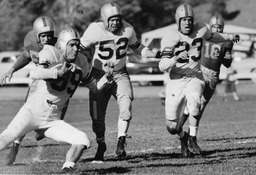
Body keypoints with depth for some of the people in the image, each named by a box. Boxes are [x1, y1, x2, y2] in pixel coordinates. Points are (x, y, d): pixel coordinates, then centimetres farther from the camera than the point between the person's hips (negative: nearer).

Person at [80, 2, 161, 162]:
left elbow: (137, 47, 11)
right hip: (99, 75, -1)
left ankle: (121, 143, -10)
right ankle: (101, 147, 24)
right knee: (97, 116, 1)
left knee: (126, 107, -21)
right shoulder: (95, 31, -17)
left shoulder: (127, 30, -7)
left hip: (120, 75, 1)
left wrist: (155, 54, 0)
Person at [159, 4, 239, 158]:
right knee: (172, 127, -1)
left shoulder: (200, 30, -3)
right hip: (176, 81, -1)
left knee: (194, 100, -34)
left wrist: (230, 37, 38)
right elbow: (163, 67, -21)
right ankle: (183, 137, 35)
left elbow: (212, 37, 23)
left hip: (195, 78, 1)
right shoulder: (171, 38, -14)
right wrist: (176, 58, -39)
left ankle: (192, 138, -14)